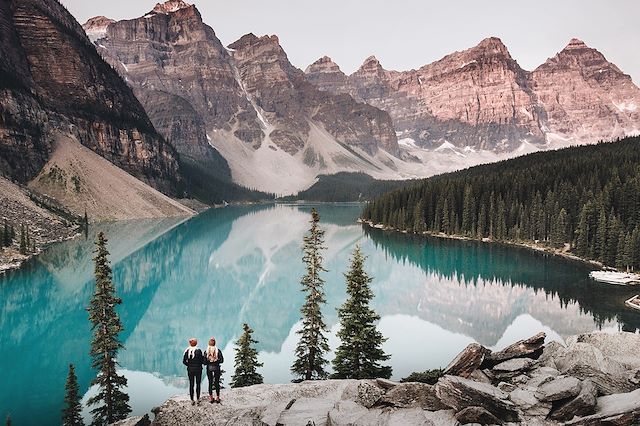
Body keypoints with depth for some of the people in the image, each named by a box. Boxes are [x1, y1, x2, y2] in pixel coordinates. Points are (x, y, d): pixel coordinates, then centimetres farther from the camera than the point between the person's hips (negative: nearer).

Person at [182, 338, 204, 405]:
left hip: (190, 369, 2)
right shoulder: (199, 350, -11)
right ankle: (198, 399, 6)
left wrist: (189, 365, 12)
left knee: (191, 385, 9)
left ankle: (192, 400, 12)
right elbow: (202, 360, -9)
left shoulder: (187, 351, -4)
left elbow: (184, 361, -2)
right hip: (198, 369, -2)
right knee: (198, 384, 8)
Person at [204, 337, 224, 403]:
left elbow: (204, 362, -7)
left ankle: (211, 398, 11)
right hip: (216, 368, 0)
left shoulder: (206, 351, -7)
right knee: (217, 383, 8)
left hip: (209, 368, 0)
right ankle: (217, 398, 11)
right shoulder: (218, 350, -8)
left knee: (210, 383, 9)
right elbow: (221, 360, -7)